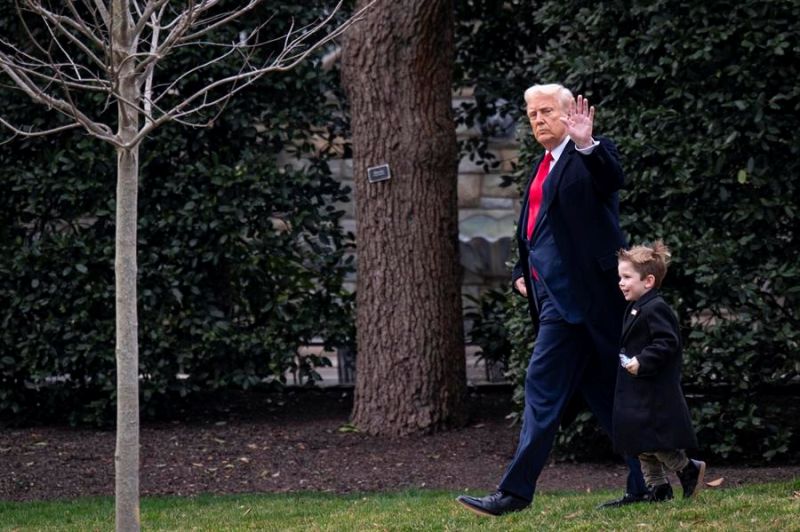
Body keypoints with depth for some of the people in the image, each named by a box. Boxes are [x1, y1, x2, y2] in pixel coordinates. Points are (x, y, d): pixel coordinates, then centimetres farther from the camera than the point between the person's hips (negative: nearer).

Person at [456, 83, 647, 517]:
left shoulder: (590, 158, -6)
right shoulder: (544, 165, 21)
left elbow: (612, 179, -29)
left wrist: (587, 144, -44)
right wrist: (521, 272, 18)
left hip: (574, 295, -9)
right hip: (552, 294, 9)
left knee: (543, 385, -8)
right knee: (604, 389, 9)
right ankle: (644, 483, 12)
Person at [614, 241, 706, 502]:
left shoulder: (655, 310, -16)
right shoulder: (635, 309, 14)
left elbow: (667, 343, -24)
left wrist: (642, 362, -27)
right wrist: (627, 359, 9)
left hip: (655, 395, -10)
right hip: (639, 393, 10)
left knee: (655, 440, -8)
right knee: (643, 444, 11)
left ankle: (689, 469, 9)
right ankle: (657, 488, 16)